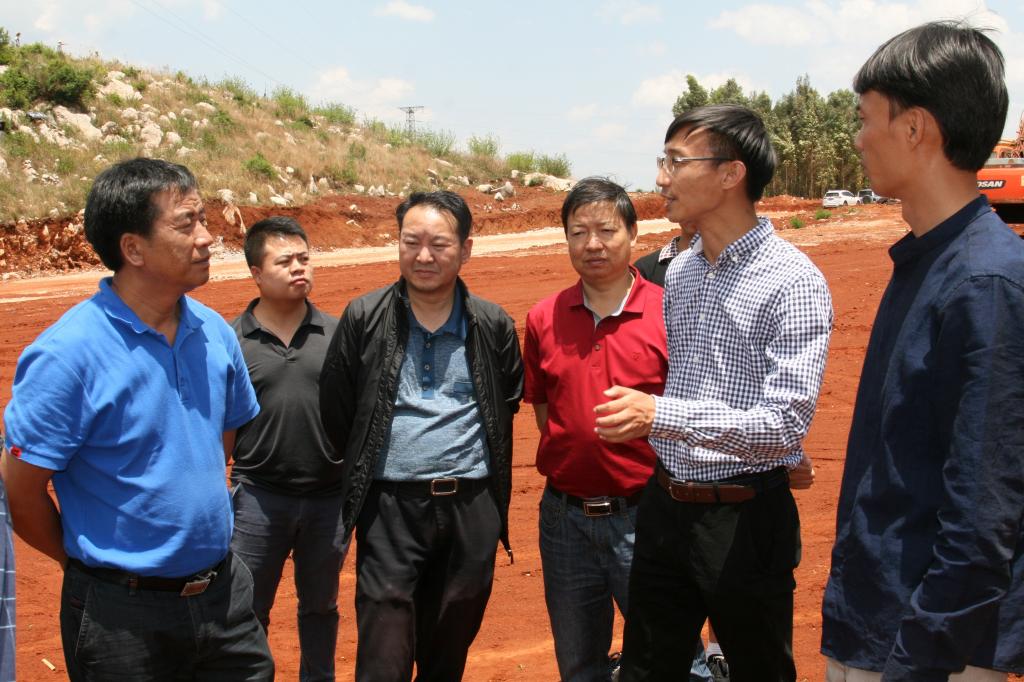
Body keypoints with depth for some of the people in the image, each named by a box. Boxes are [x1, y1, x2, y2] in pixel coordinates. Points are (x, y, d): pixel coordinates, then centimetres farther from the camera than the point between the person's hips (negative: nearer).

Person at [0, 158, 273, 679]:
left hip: (223, 591, 5)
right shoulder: (67, 355, -18)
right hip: (123, 614, -5)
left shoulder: (214, 332, 0)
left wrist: (203, 528, 12)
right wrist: (90, 562, 1)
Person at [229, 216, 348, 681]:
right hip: (258, 497, -1)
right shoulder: (230, 341, -4)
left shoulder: (336, 334, 0)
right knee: (248, 612, 10)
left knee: (320, 606, 19)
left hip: (329, 496, 2)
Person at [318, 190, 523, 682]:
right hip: (390, 508, -2)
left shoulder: (494, 326, 2)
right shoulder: (363, 318, -2)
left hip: (473, 507, 2)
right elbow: (335, 412, 4)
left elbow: (509, 403, 15)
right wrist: (365, 471, 10)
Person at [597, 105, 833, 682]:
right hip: (665, 506, 7)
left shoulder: (794, 282, -16)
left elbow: (787, 424, -24)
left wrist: (660, 414, -33)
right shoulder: (679, 273, 8)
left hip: (745, 519, -6)